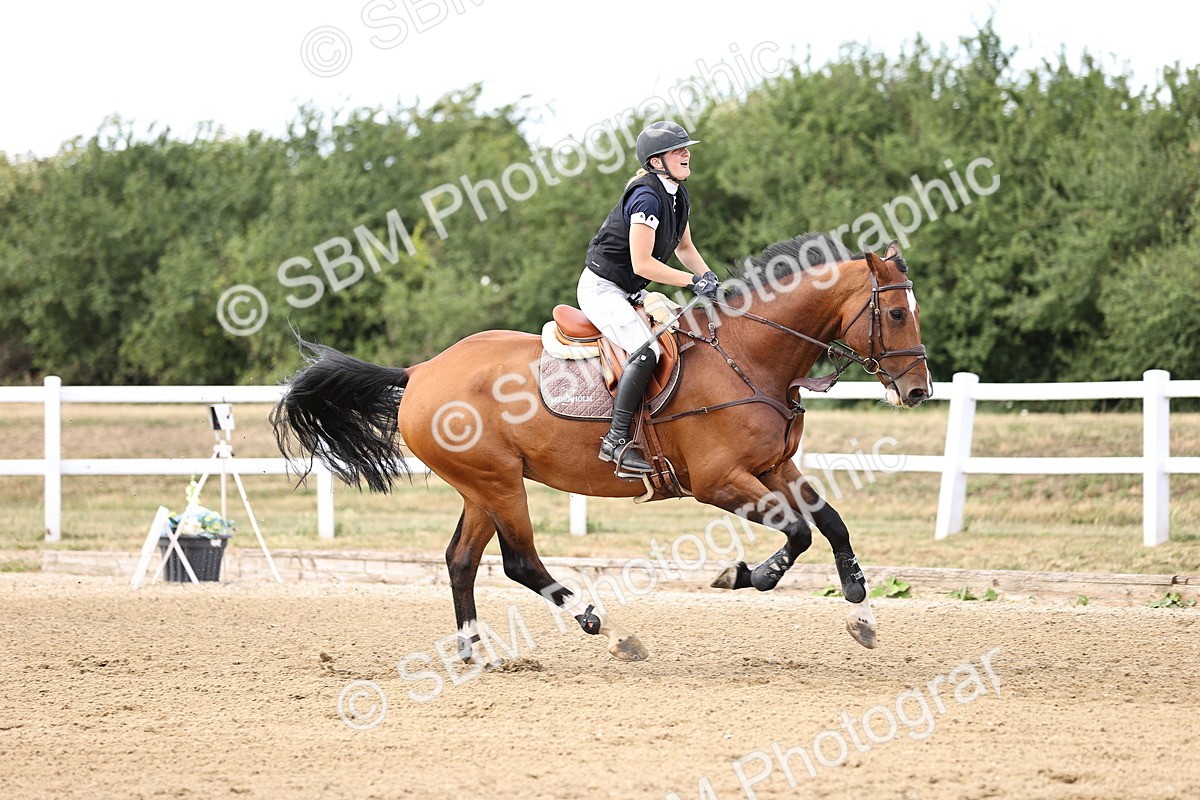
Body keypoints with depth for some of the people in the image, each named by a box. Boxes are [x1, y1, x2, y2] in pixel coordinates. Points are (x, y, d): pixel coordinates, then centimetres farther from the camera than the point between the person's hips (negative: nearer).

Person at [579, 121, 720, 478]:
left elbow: (685, 248, 21)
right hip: (601, 288, -10)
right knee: (647, 351, -26)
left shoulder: (677, 195, 7)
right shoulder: (647, 197, -23)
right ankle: (616, 441, -26)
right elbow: (642, 264, -25)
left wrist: (709, 278, 3)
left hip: (629, 293, 10)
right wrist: (693, 281, -20)